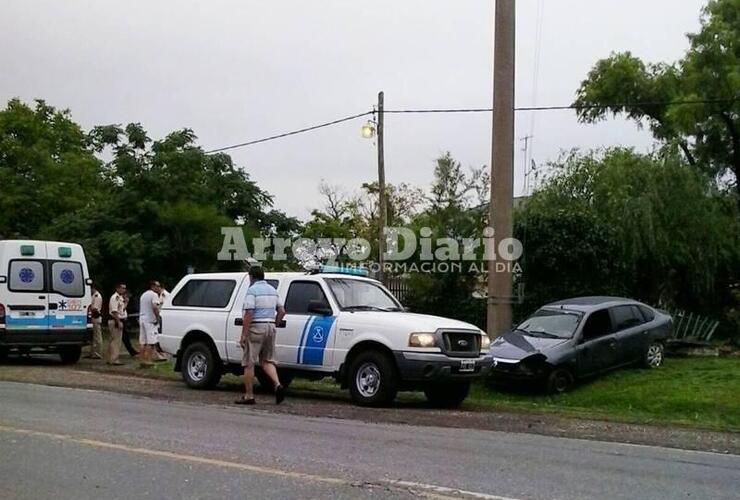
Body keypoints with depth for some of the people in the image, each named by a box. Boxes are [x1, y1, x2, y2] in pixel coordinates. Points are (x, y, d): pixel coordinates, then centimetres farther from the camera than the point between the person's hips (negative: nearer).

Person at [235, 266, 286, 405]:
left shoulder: (252, 290, -9)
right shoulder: (273, 290, 14)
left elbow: (248, 314, -17)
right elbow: (282, 311, 13)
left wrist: (243, 335, -16)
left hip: (256, 328, -7)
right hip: (270, 327, 7)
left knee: (249, 363, 2)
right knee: (267, 360, 15)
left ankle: (249, 395, 4)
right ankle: (278, 385, -7)